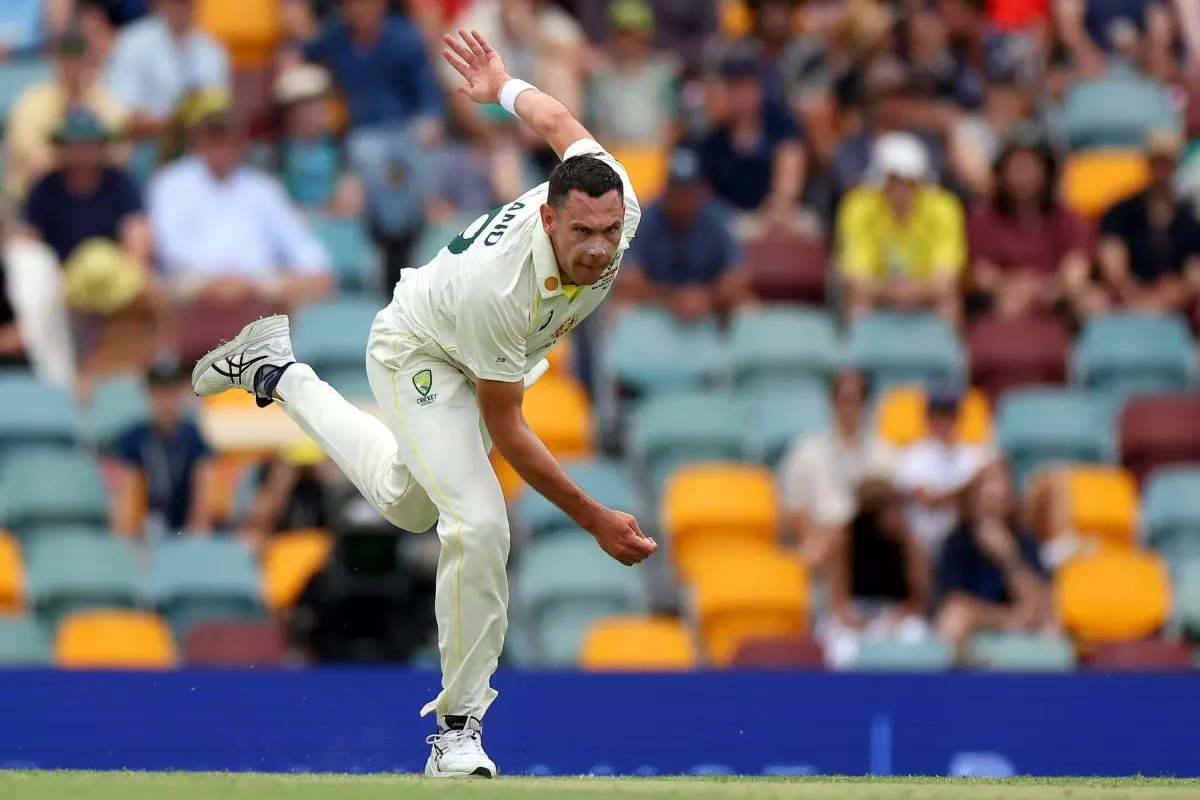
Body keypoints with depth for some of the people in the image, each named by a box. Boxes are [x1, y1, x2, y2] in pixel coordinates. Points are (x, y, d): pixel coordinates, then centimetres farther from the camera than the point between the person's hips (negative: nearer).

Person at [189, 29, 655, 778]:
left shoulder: (618, 201, -31)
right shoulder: (495, 288, -46)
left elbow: (557, 120, -8)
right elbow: (504, 427, -32)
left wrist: (503, 87, 16)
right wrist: (595, 520, -33)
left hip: (494, 348, 7)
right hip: (419, 353, -7)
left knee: (407, 503, 26)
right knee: (478, 523, -24)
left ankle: (277, 373, 45)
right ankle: (457, 730, -11)